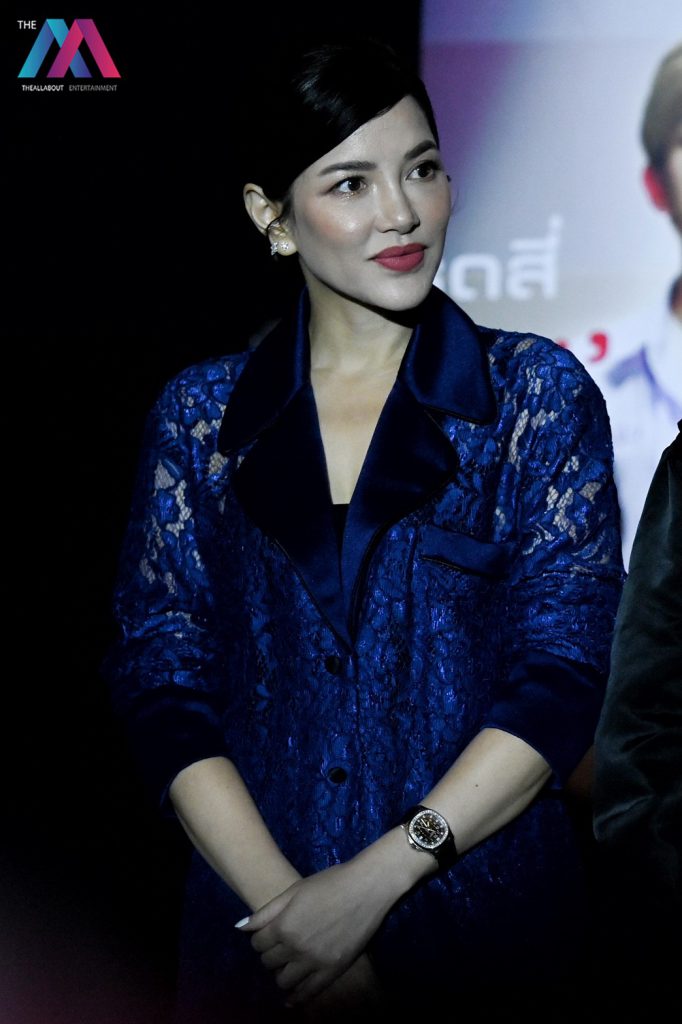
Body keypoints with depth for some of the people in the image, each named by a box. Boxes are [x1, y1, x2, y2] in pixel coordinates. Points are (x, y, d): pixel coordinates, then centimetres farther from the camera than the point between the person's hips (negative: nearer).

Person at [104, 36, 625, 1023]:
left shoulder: (539, 392, -2)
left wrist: (374, 879, -16)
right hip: (258, 931, 1)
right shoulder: (201, 415, 2)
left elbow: (562, 679, -8)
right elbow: (161, 683, -2)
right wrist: (284, 905, -14)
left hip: (490, 933, -1)